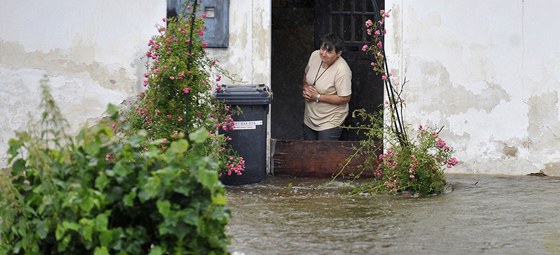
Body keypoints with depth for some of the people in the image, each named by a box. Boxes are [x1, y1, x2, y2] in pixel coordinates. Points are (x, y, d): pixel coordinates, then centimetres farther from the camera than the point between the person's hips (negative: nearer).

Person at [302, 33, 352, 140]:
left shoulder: (342, 70, -26)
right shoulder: (315, 55, -6)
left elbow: (345, 98, -24)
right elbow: (306, 74, 15)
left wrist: (318, 97, -22)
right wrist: (305, 87, -5)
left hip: (330, 123, -7)